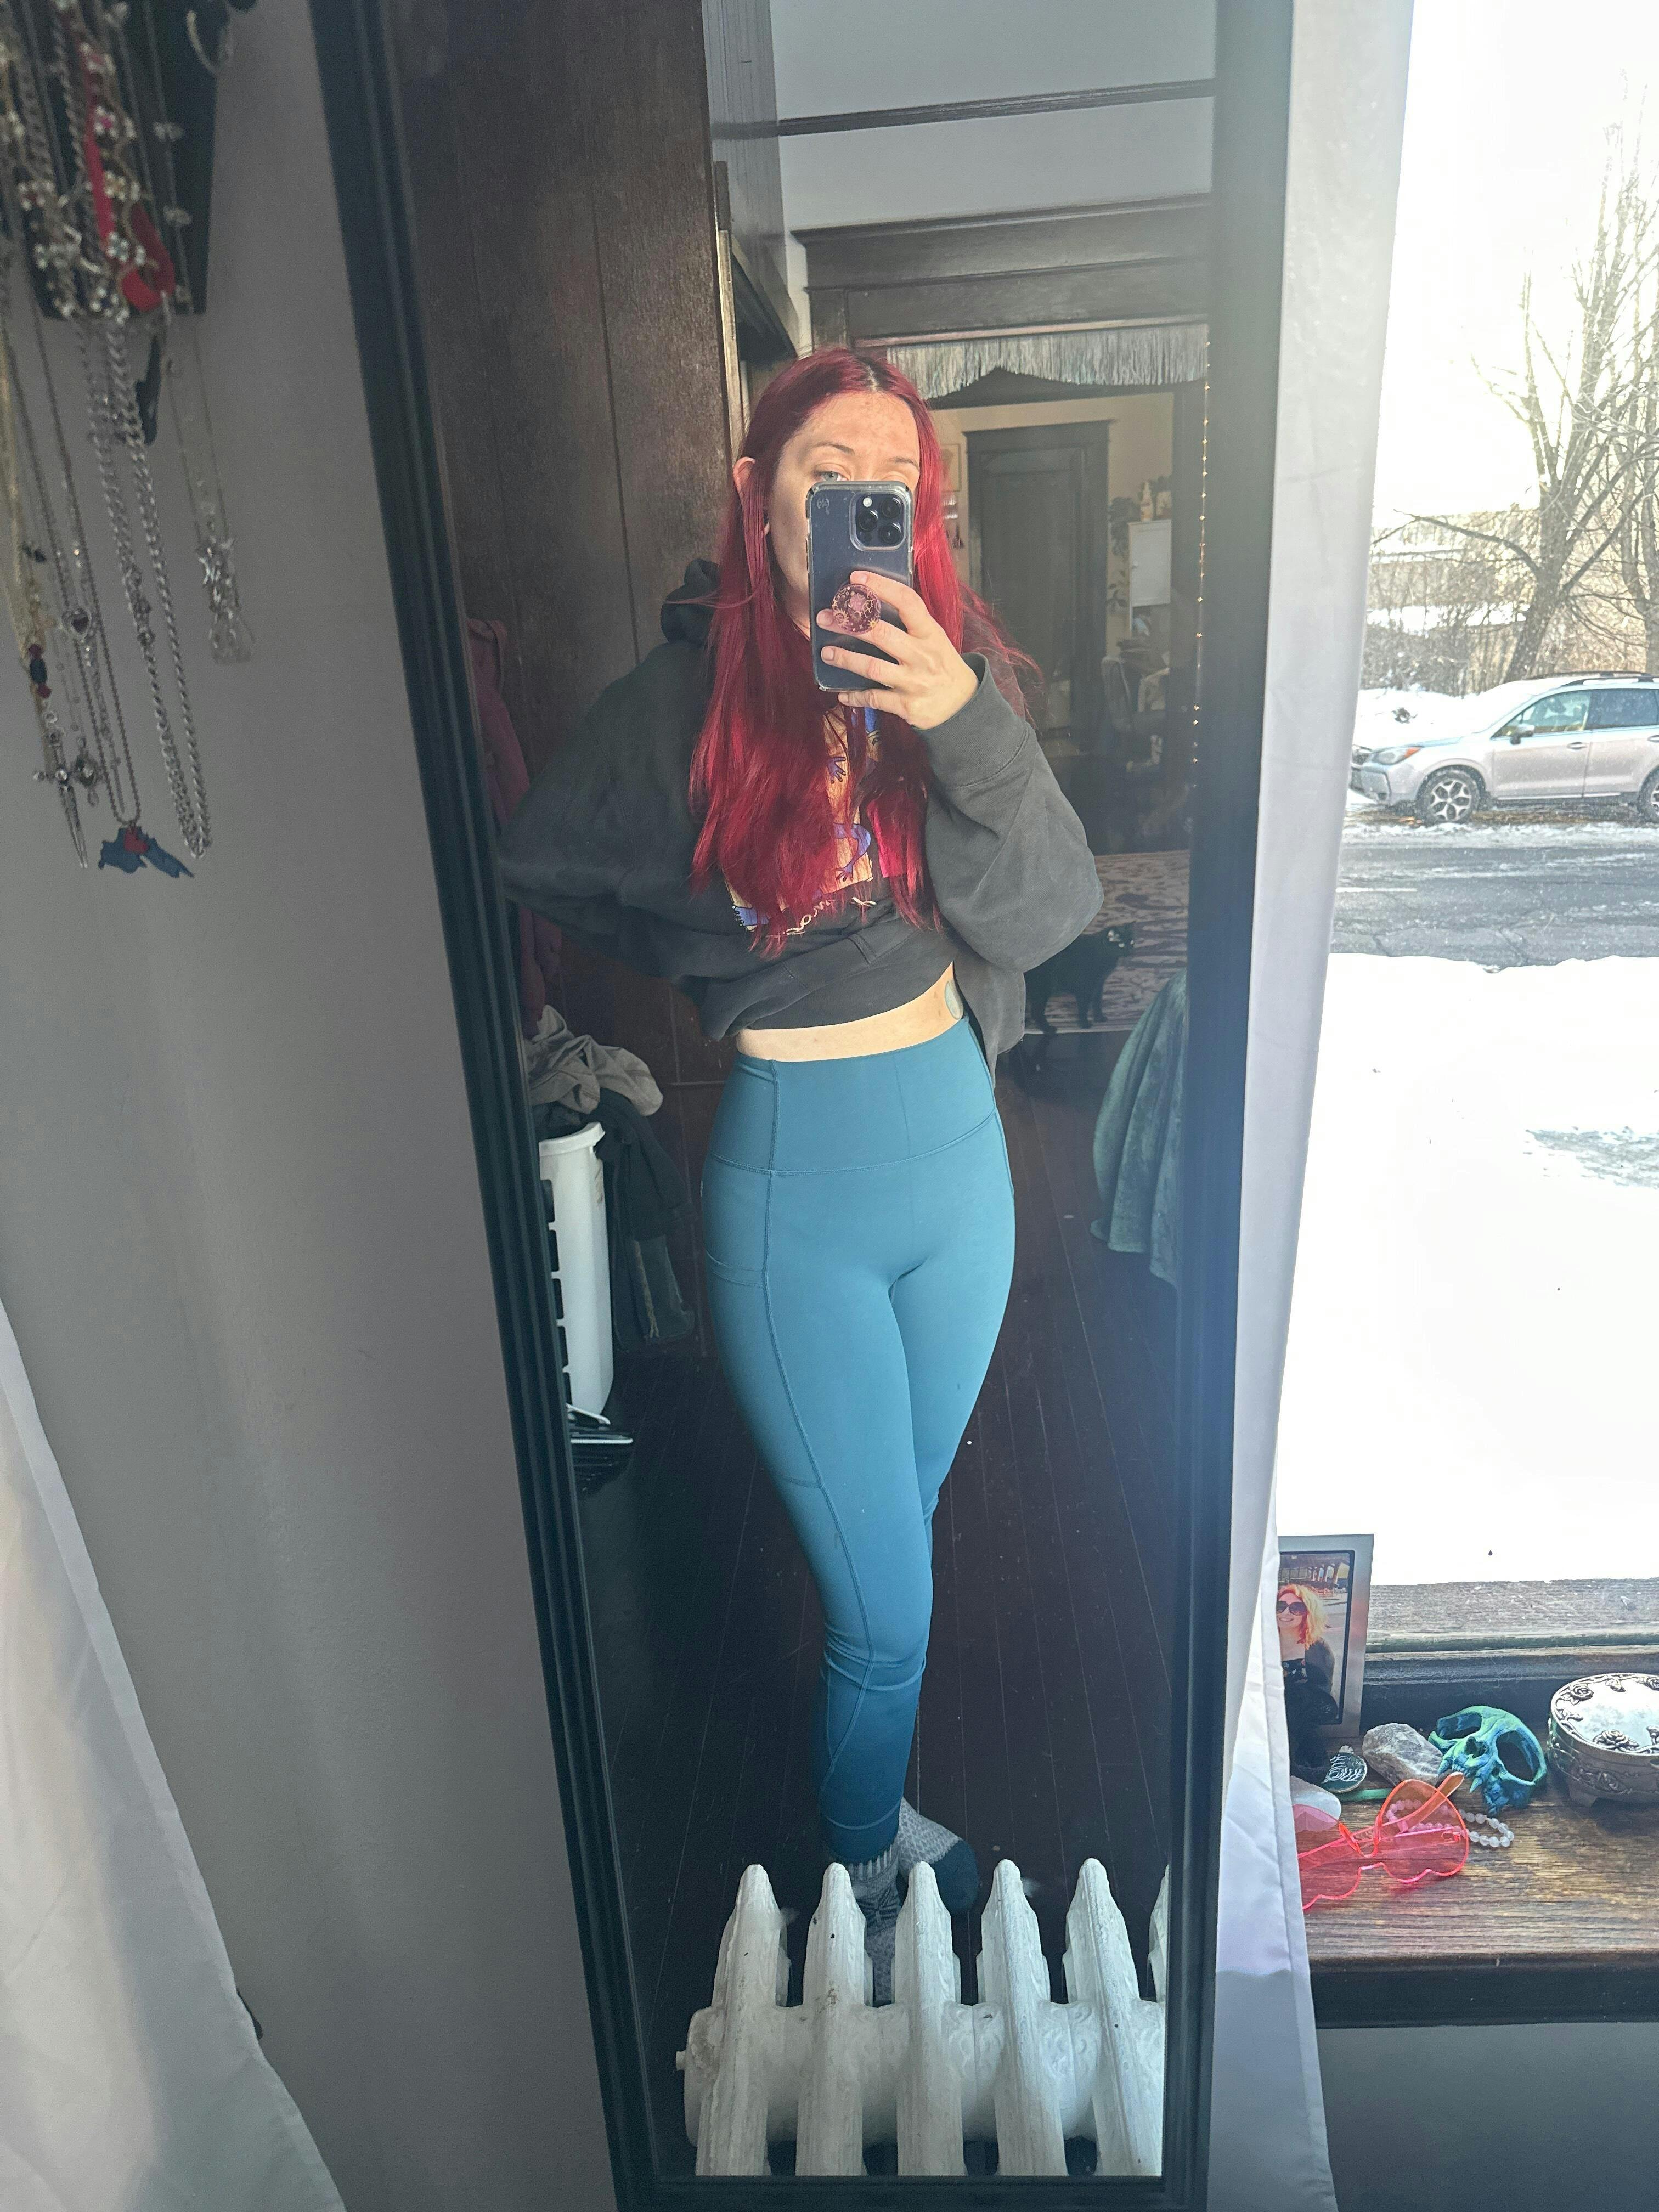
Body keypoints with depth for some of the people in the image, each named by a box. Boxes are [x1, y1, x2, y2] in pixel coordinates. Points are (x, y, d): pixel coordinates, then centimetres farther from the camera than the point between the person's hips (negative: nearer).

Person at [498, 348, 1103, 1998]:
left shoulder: (954, 668, -3)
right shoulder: (685, 696, -11)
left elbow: (1049, 915, -14)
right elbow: (532, 875, 3)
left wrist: (964, 724, -27)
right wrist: (714, 963, -2)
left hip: (955, 1143, 4)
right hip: (792, 1176, -4)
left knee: (896, 1537, 23)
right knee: (884, 1607, 5)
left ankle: (872, 1803, 52)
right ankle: (861, 1890, 36)